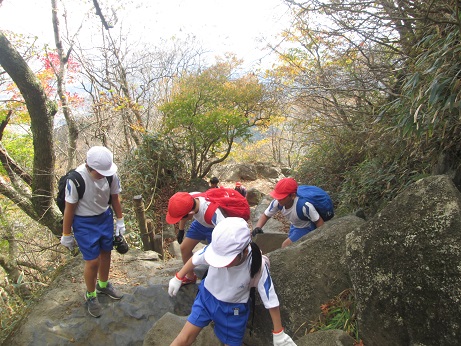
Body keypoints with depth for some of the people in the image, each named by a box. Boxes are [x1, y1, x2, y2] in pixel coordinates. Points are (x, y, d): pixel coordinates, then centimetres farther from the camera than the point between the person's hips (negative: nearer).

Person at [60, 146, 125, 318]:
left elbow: (115, 198, 1)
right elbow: (69, 208, -16)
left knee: (106, 252, 18)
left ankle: (103, 284, 47)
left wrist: (120, 220, 9)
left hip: (105, 217, 4)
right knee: (93, 261, 0)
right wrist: (66, 235, -6)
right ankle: (90, 296, 28)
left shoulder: (111, 175, -18)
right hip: (84, 223, -4)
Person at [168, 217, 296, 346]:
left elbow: (271, 301, -18)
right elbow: (195, 259, -6)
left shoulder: (257, 266, -32)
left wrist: (278, 333, -7)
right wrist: (178, 278, 7)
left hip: (233, 309, -1)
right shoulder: (216, 249, -30)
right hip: (207, 297, 1)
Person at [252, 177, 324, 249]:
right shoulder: (277, 202, -25)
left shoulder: (304, 206, -40)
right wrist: (258, 227, -28)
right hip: (294, 227, 6)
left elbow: (319, 221, -27)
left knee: (285, 245, -17)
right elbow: (265, 215, -11)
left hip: (306, 228, -6)